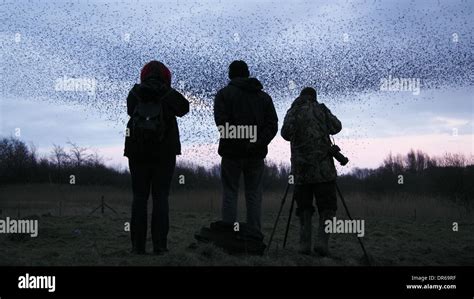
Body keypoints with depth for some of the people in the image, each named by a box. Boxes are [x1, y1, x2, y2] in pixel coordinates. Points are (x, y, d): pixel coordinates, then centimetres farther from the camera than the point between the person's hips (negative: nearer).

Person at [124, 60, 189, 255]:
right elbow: (184, 108, 15)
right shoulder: (169, 94, -4)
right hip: (165, 152, -1)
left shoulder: (134, 93, -1)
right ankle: (159, 244, -1)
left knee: (139, 197, 5)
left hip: (138, 152, 1)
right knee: (161, 197, 2)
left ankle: (138, 244, 2)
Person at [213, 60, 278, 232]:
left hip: (232, 153, -3)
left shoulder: (224, 94, 1)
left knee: (230, 194, 2)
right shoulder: (264, 96, 13)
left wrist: (234, 141, -9)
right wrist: (257, 142, -5)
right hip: (256, 154, 3)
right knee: (254, 195, 8)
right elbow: (273, 125, 2)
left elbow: (221, 123, -13)